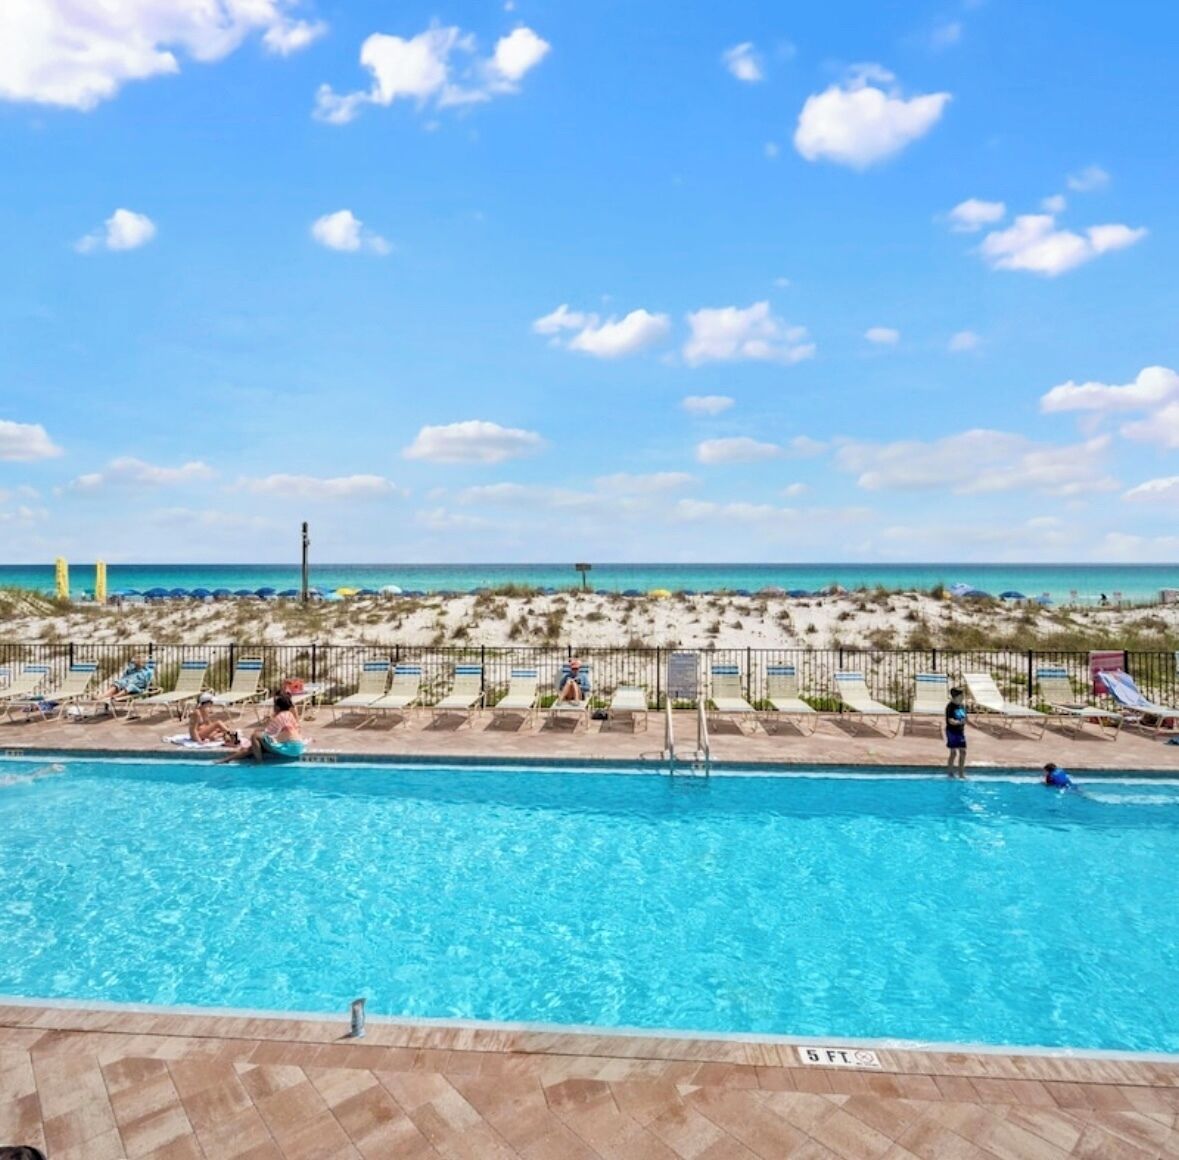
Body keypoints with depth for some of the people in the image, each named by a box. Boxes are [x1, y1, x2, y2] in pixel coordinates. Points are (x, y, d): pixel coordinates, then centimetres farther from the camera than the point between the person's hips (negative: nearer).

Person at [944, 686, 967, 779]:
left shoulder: (962, 706, 8)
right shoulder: (950, 706, -14)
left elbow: (964, 718, 18)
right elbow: (950, 721, -21)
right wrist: (959, 722, -37)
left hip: (960, 731, 7)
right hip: (952, 731, -7)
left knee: (963, 752, 7)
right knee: (953, 752, -2)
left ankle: (961, 773, 16)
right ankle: (949, 773, 9)